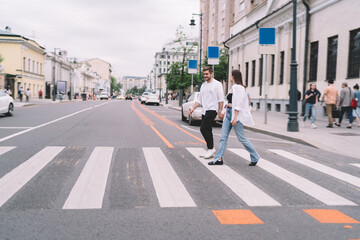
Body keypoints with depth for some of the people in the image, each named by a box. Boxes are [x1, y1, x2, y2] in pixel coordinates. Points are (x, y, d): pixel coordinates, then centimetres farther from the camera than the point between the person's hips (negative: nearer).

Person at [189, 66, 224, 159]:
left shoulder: (217, 84, -4)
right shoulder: (203, 85, 18)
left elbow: (221, 99, -7)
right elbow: (199, 99, 19)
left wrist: (220, 111, -11)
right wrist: (193, 108, 7)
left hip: (212, 110, -8)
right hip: (205, 111, 8)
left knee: (203, 128, -17)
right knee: (207, 130, 9)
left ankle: (211, 148, -6)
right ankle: (210, 151, 16)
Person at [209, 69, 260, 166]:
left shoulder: (238, 88, -13)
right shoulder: (233, 88, 16)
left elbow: (238, 104, -19)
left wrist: (235, 118, -23)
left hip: (236, 114, -9)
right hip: (229, 113, 9)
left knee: (241, 138, -2)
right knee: (223, 136, 3)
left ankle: (255, 157, 11)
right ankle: (219, 159, 3)